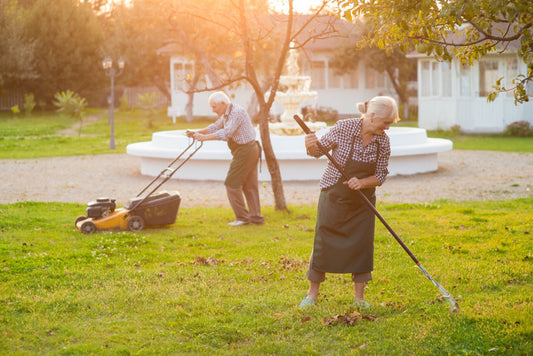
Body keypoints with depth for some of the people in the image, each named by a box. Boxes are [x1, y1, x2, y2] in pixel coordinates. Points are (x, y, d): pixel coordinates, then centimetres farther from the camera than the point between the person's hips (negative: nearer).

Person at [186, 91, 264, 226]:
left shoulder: (237, 112, -19)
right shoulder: (226, 114, 13)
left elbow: (226, 133, -27)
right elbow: (216, 127, 17)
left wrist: (205, 137, -26)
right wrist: (197, 132, 5)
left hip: (245, 151, -10)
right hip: (250, 151, 10)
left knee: (232, 184, -5)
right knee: (250, 185, 11)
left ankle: (242, 217, -1)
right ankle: (256, 217, 13)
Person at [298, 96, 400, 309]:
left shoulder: (383, 142, -8)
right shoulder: (344, 128, -17)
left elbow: (380, 176, -3)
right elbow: (319, 150, -6)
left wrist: (362, 183, -22)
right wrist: (311, 147, -29)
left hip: (362, 201, 3)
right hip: (334, 197, -3)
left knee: (363, 245, 1)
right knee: (323, 243, 0)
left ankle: (359, 296, 14)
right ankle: (312, 293, 15)